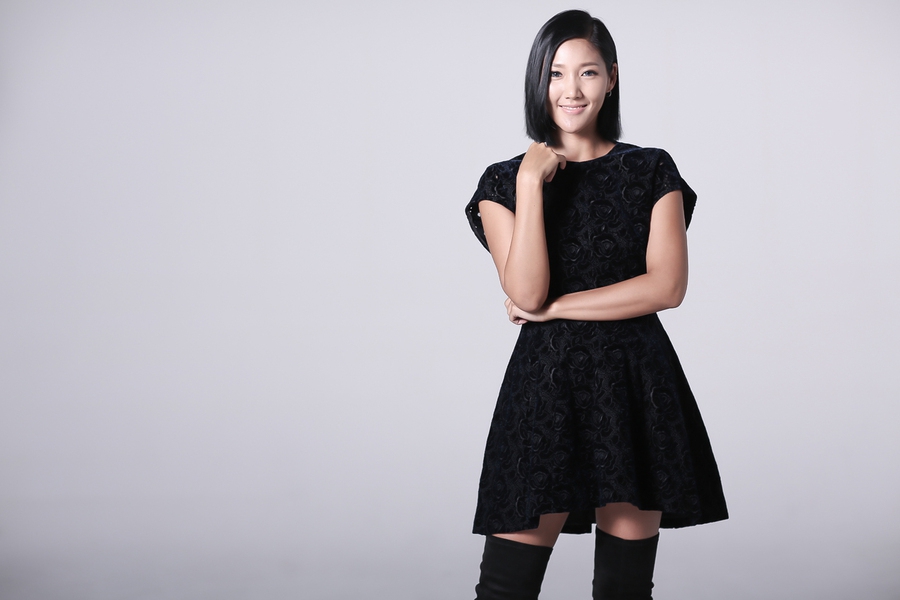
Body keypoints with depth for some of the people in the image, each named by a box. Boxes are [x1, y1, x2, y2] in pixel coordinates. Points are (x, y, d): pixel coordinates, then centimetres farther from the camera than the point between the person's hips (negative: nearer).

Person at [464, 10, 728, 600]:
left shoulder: (652, 171, 7)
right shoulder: (505, 181, 5)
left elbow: (667, 286, -6)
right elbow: (526, 294, -9)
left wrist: (555, 307, -8)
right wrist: (530, 184, -10)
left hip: (638, 389, 1)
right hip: (546, 388, -1)